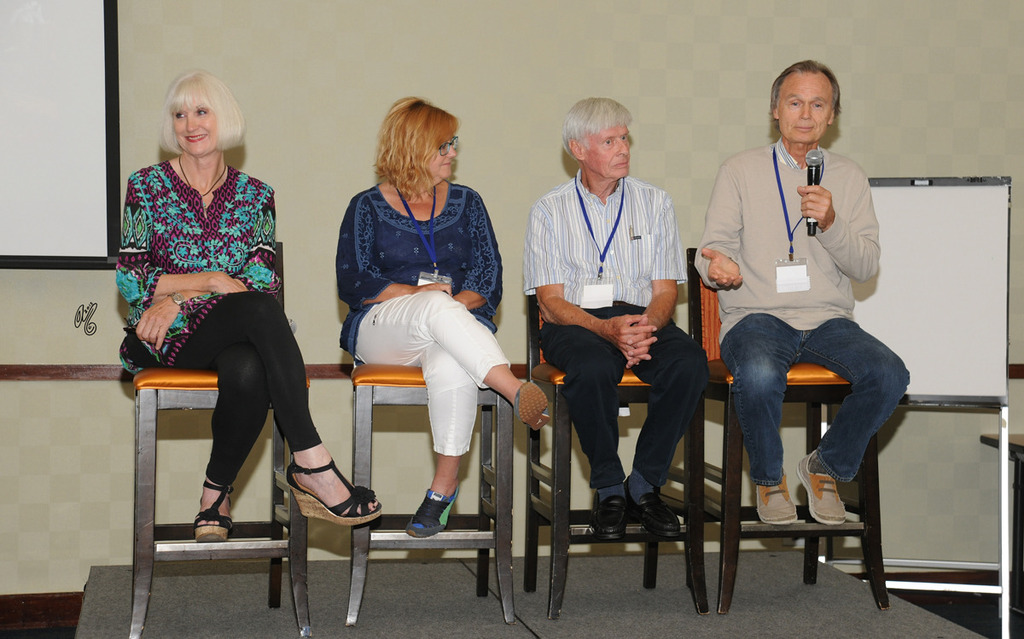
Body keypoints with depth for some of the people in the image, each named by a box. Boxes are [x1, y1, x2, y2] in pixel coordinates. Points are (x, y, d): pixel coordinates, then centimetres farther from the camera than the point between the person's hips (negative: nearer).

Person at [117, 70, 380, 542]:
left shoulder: (255, 196, 13)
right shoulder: (146, 186, 8)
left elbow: (264, 277, 0)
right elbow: (128, 278, 0)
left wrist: (179, 298, -12)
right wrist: (211, 280, -9)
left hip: (235, 336, 2)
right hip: (165, 339, -2)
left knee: (248, 371, -37)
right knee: (259, 310, -34)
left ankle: (215, 495, -18)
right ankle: (311, 464, -40)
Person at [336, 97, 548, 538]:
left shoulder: (465, 203, 17)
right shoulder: (367, 208, 10)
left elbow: (489, 279, 6)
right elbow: (352, 283, -2)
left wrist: (458, 304, -14)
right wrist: (416, 295, -14)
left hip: (456, 326, 1)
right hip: (379, 331, -1)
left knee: (451, 367, -37)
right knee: (438, 307, -38)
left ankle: (445, 485, -29)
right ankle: (518, 393, -44)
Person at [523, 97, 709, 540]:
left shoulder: (655, 203, 12)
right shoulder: (549, 211, 6)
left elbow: (665, 291, 7)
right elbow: (551, 301, -2)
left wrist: (647, 325, -17)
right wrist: (607, 329, -21)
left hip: (643, 318, 2)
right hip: (576, 322, -2)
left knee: (690, 363, -30)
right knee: (592, 368, -37)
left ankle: (644, 484, -14)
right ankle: (609, 488, -15)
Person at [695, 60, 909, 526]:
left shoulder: (849, 177, 12)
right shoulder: (740, 171, 7)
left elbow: (866, 267, 5)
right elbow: (713, 248, 3)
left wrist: (831, 223, -14)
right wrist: (718, 268, -23)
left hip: (828, 319, 3)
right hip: (756, 315, -2)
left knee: (889, 375, -26)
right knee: (758, 375, -37)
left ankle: (826, 467, 1)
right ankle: (768, 478, -6)